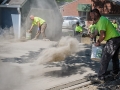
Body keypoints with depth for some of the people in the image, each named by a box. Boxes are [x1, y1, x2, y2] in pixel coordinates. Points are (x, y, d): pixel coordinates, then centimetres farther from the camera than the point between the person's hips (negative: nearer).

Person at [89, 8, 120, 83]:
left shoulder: (101, 21, -16)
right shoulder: (102, 19, 16)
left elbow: (102, 35, -24)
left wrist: (98, 42, -10)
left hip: (113, 40, -11)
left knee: (104, 59, -6)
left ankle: (101, 77, -2)